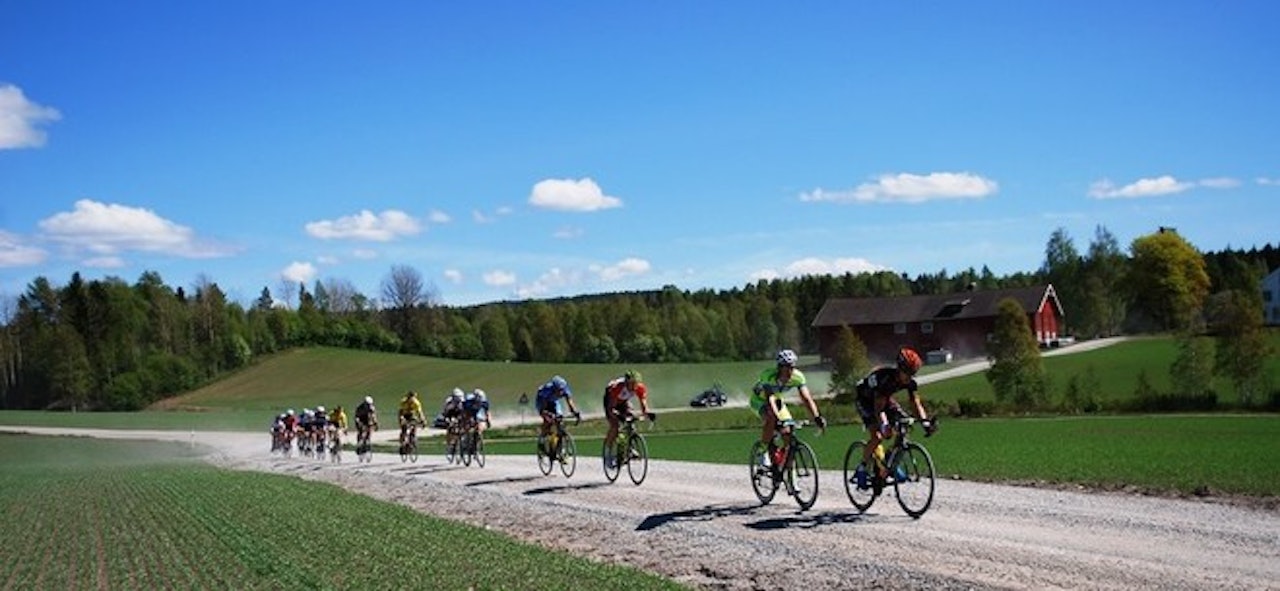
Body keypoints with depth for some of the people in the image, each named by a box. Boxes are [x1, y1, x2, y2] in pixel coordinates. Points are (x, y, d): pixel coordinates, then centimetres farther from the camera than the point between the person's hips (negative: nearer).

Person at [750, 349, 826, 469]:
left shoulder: (798, 377, -25)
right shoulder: (768, 375, -37)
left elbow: (806, 398, -30)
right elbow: (770, 400, -45)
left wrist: (816, 417, -44)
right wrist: (777, 418, -59)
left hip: (777, 399, 4)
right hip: (759, 399, -4)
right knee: (770, 420, -34)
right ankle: (764, 453, -17)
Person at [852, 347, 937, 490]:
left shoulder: (910, 381, -20)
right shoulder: (885, 378, -38)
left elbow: (916, 403, -17)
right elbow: (879, 408, -39)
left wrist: (925, 421, -33)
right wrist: (884, 425, -55)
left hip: (885, 398, 7)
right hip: (865, 399, -7)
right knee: (877, 436, -24)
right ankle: (862, 468, -6)